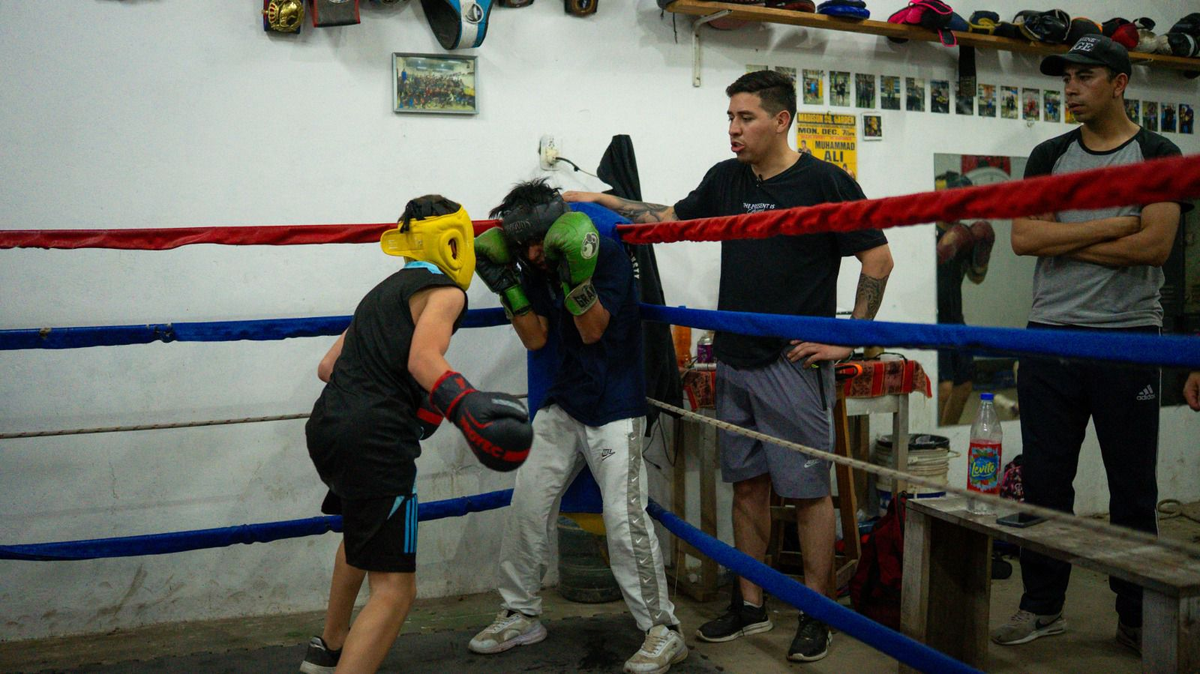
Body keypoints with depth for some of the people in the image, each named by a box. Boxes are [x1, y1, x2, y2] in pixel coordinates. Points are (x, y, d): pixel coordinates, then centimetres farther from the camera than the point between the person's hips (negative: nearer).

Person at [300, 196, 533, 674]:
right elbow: (423, 358, -21)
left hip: (327, 426, 10)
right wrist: (468, 408, -34)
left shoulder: (386, 290, 23)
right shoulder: (445, 291, -1)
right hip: (375, 442, -10)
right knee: (393, 591, -6)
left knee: (362, 527, 35)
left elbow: (328, 366, 24)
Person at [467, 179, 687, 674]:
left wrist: (576, 277, -31)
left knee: (625, 520, -12)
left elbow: (593, 330, -16)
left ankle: (662, 632, 3)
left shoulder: (607, 253, -13)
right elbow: (536, 339, 2)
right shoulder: (534, 267, 4)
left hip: (614, 409, -6)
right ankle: (520, 615, 23)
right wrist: (507, 288, -10)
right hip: (563, 407, 6)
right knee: (526, 506, 6)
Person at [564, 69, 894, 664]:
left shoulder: (825, 182, -6)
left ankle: (815, 613, 15)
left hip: (795, 363, -6)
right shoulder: (726, 178, 10)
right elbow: (672, 219, 22)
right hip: (734, 361, 6)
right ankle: (750, 604, 25)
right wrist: (595, 199, 16)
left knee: (808, 488, 1)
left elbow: (878, 259, -4)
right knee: (747, 482, 12)